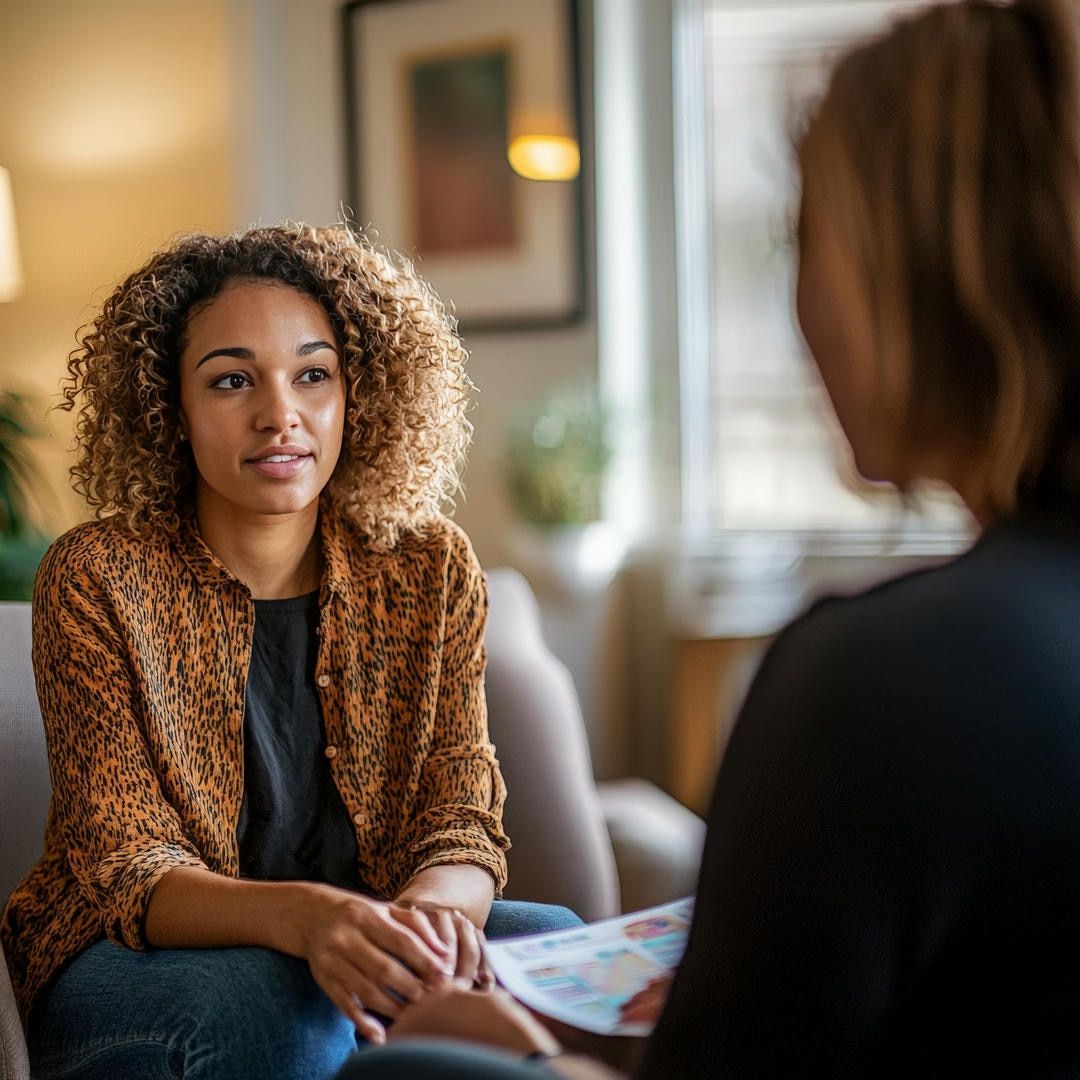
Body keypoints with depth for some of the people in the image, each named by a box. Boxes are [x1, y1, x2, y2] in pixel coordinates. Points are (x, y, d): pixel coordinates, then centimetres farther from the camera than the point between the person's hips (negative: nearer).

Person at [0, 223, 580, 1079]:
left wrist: (432, 906, -32)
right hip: (135, 962, -4)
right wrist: (301, 917, -39)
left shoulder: (429, 569, -1)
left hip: (352, 944, 4)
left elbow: (462, 821, -6)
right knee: (284, 1005, -36)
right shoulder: (97, 579, -11)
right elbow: (123, 867, -16)